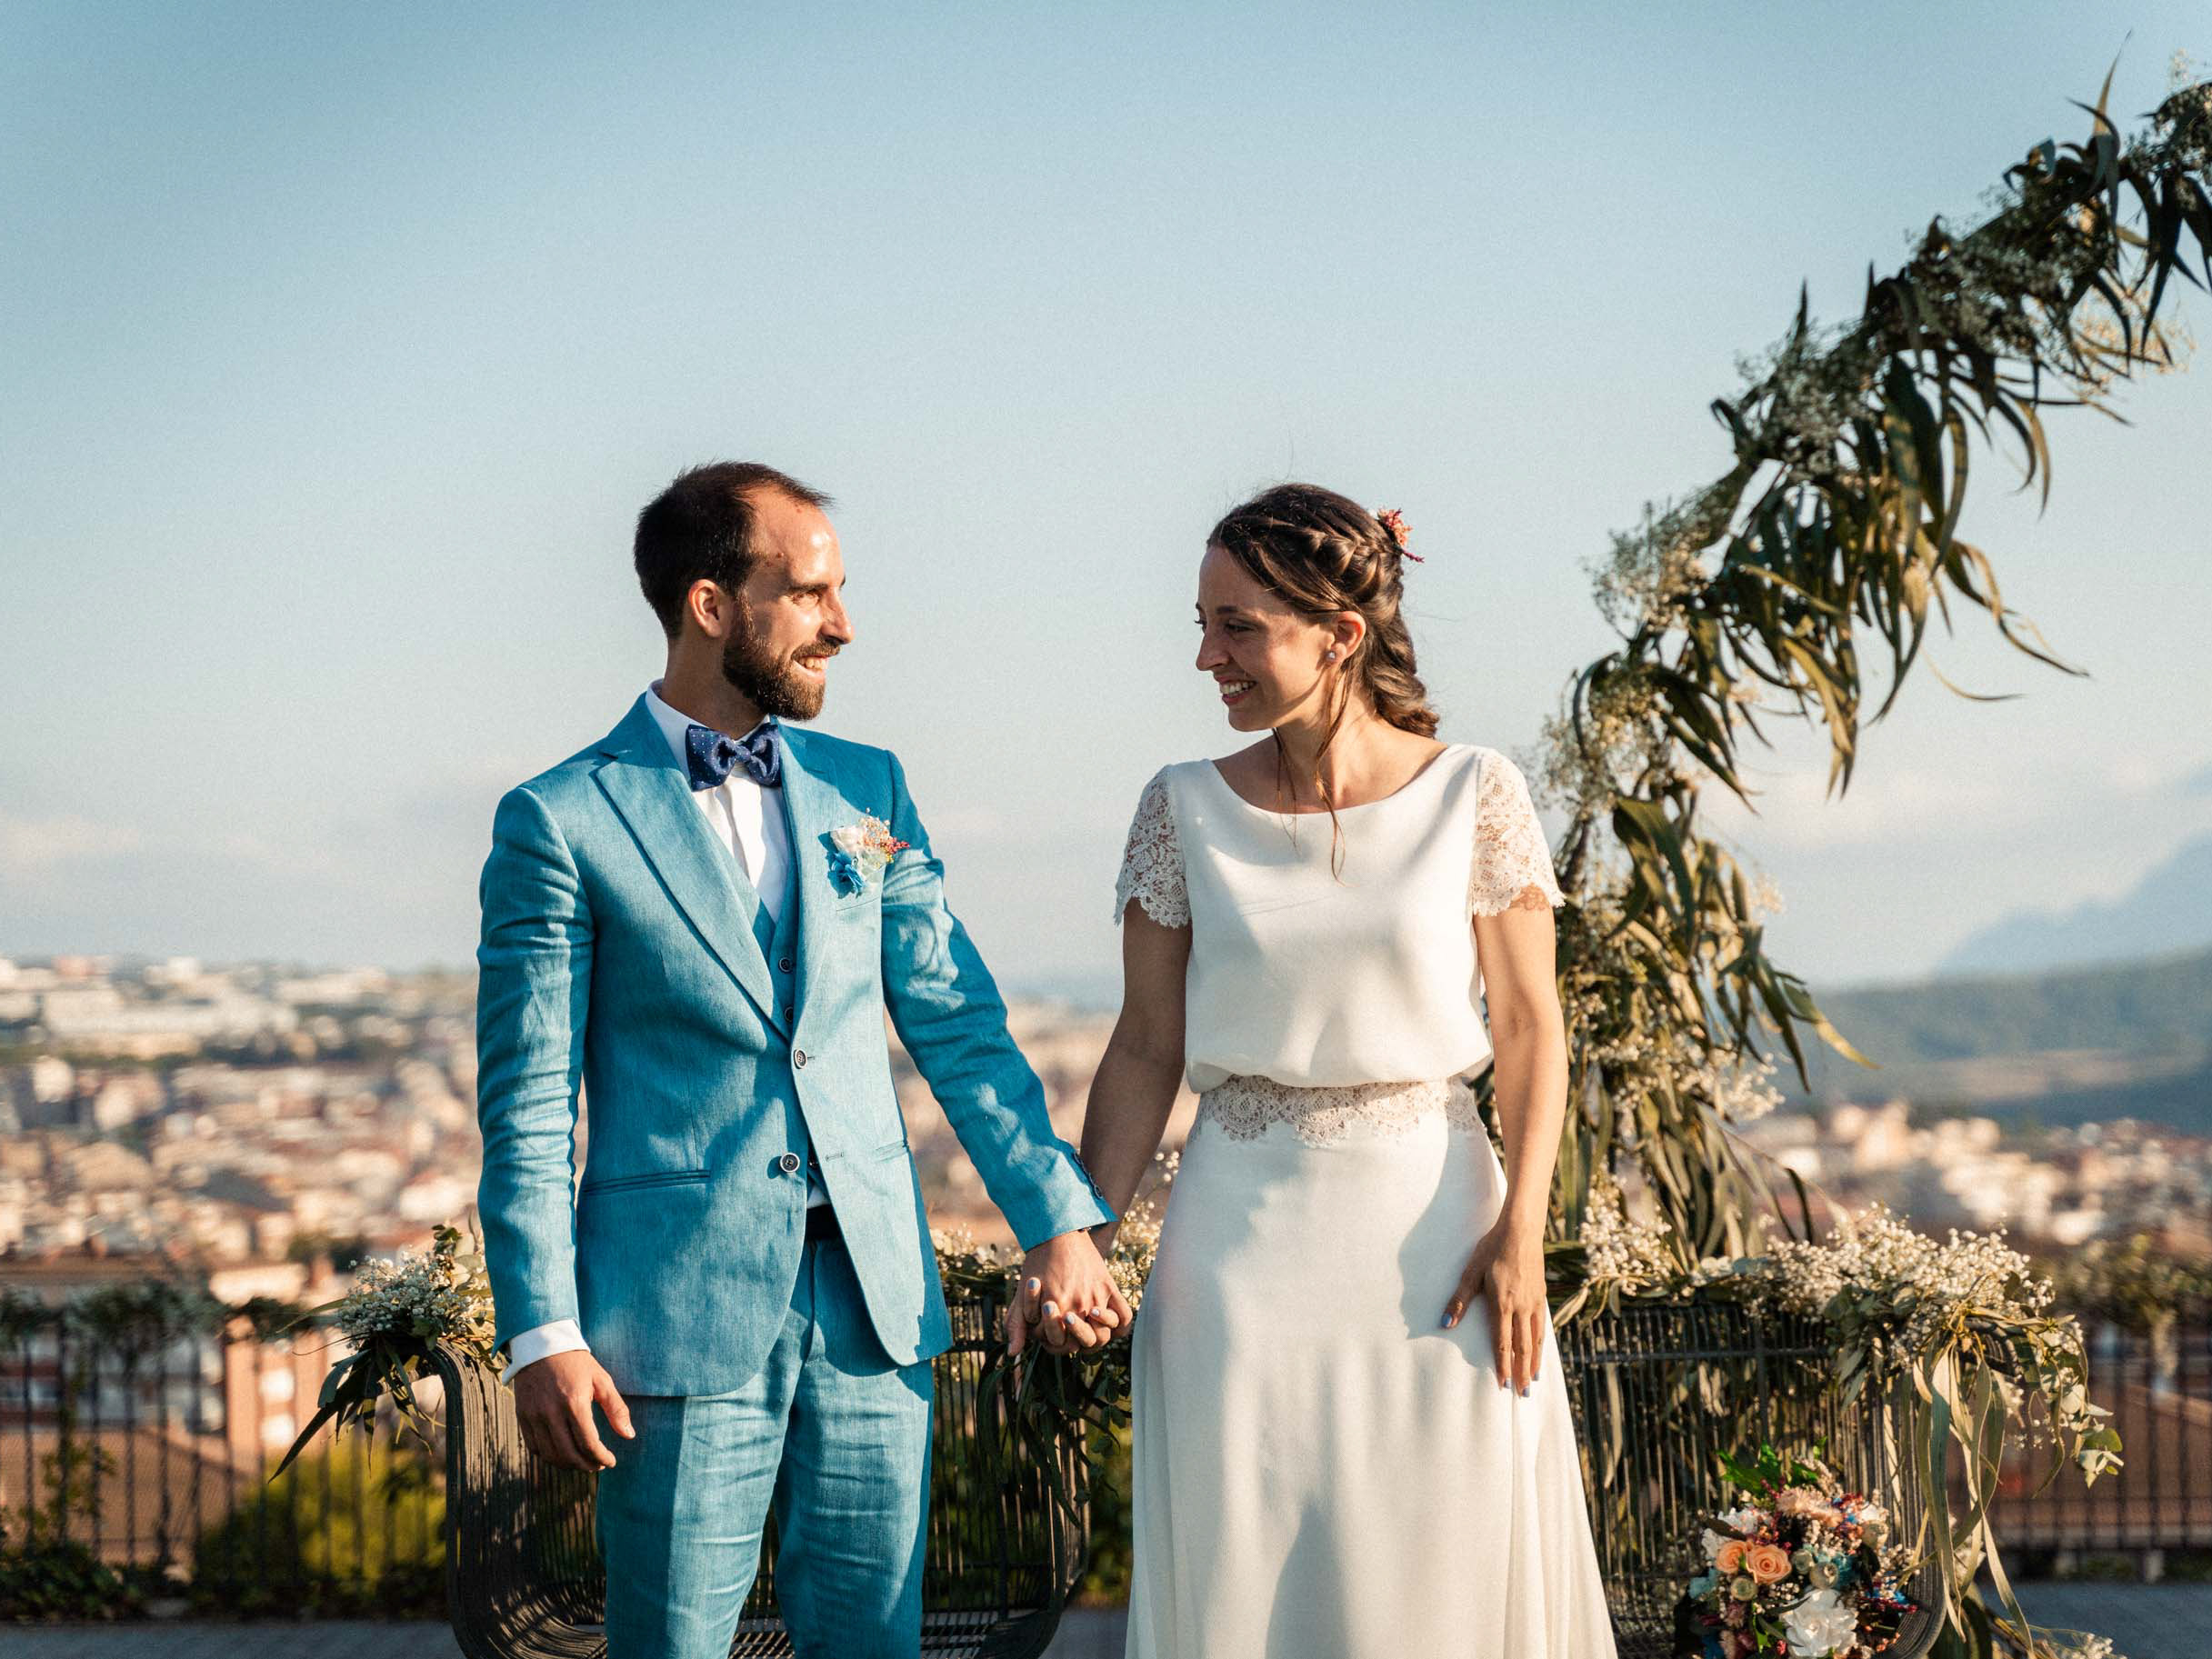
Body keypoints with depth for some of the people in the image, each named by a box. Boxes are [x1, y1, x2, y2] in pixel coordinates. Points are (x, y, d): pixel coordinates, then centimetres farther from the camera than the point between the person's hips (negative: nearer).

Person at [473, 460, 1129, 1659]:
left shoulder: (865, 789, 12)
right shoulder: (561, 822, -4)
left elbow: (957, 1022, 11)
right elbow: (526, 1108, -5)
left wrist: (1057, 1219, 1)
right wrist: (542, 1335, -11)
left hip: (872, 1300, 4)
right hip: (679, 1310, -4)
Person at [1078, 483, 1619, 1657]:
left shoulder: (1473, 794, -2)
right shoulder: (1185, 810, 2)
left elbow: (1530, 1029, -1)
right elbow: (1146, 1049, 3)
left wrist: (1519, 1231, -11)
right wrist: (1081, 1239, -6)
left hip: (1432, 1224, -1)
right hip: (1246, 1241, 1)